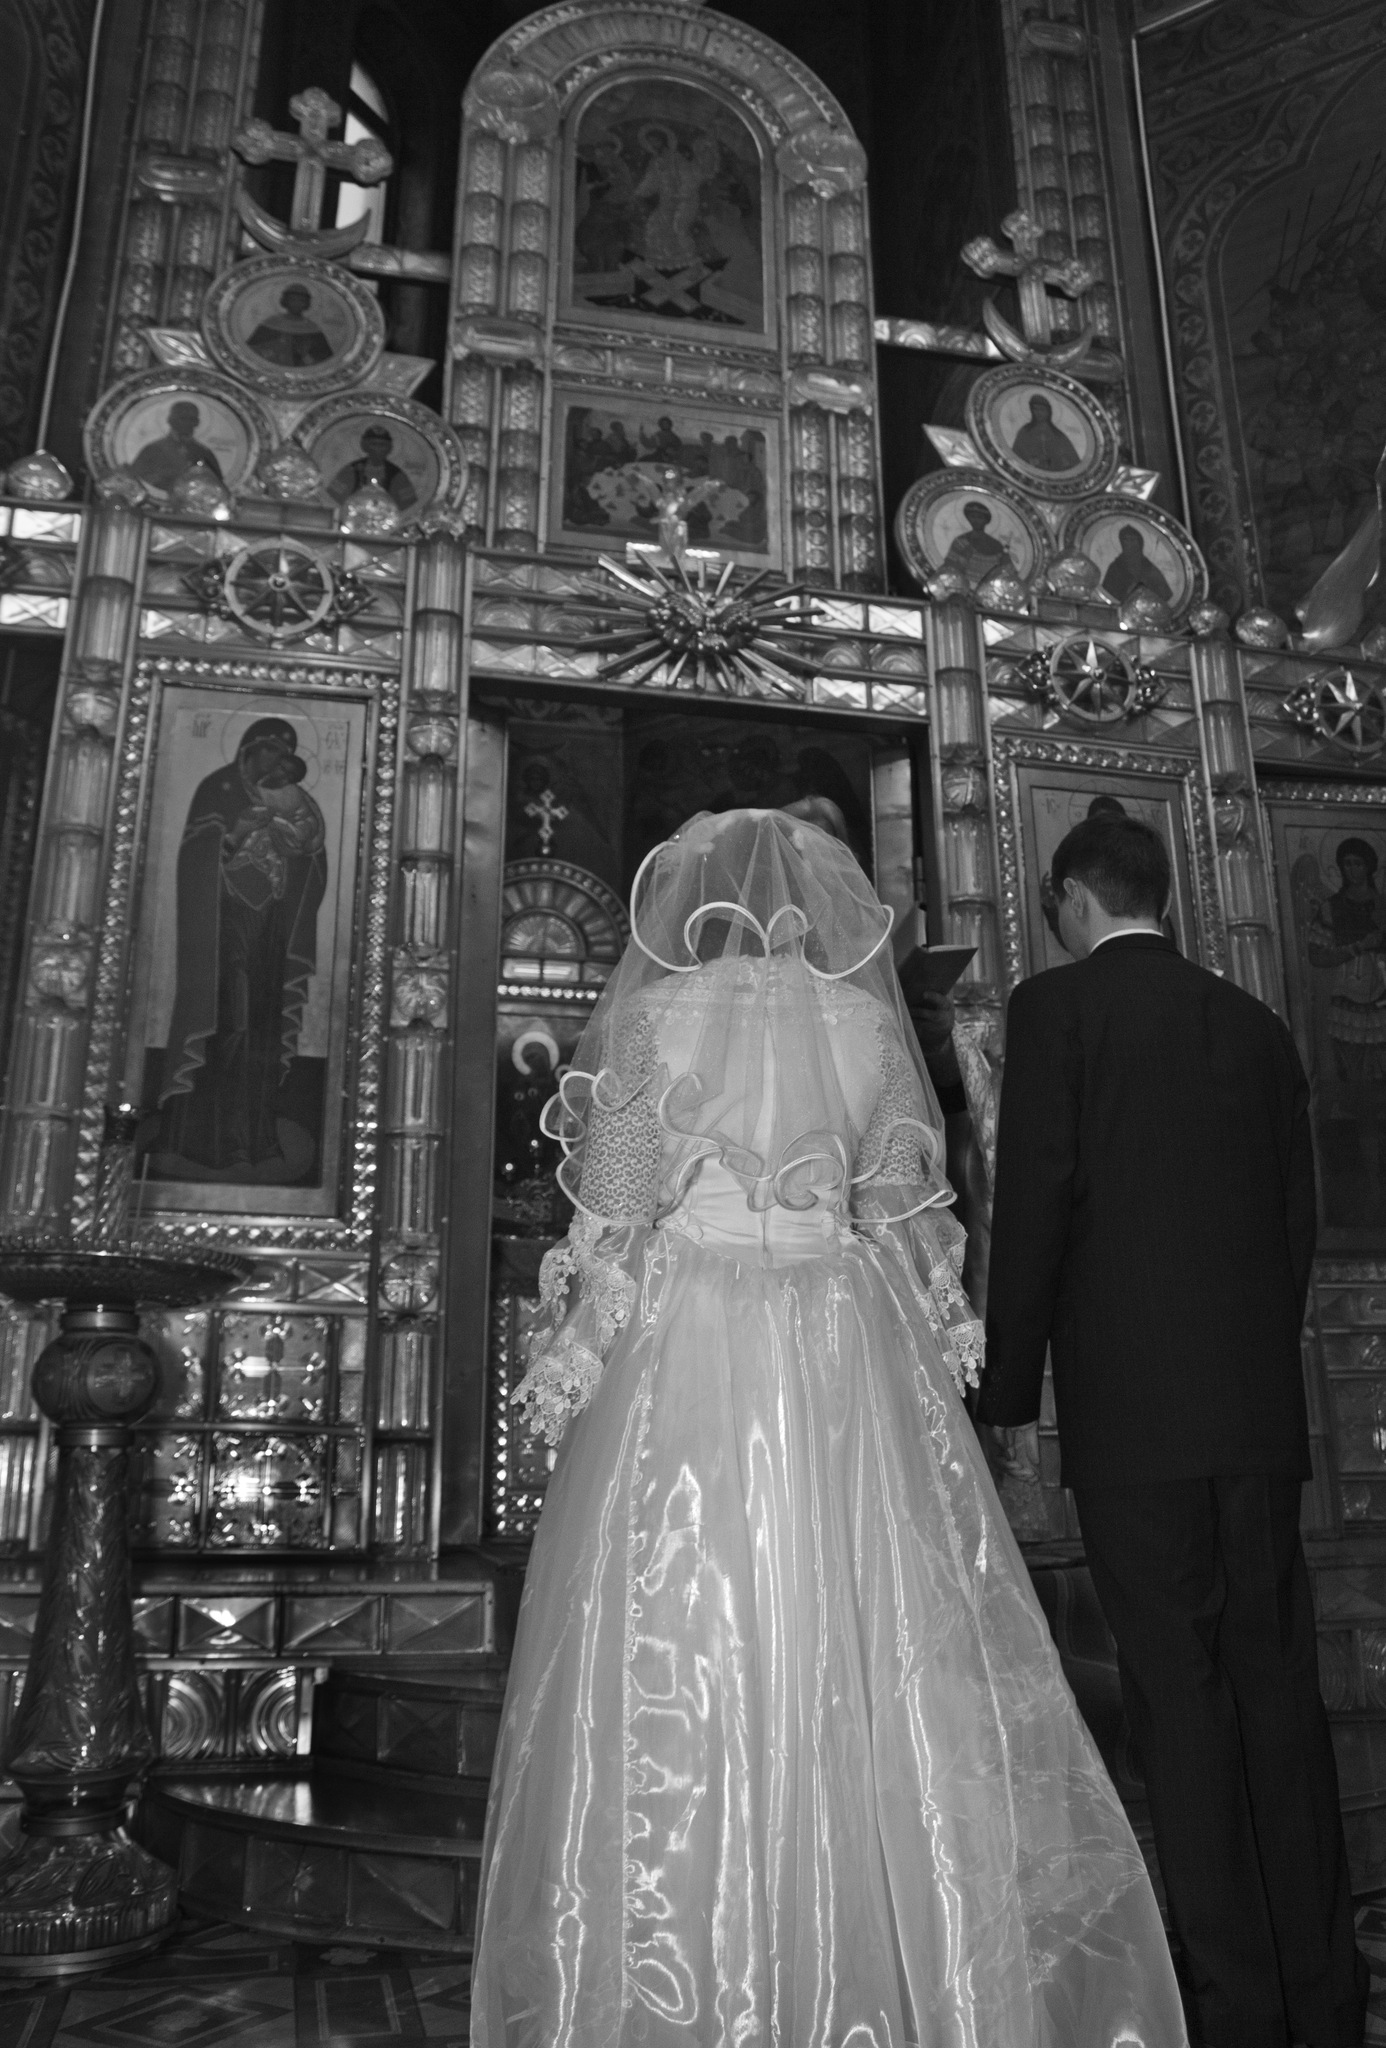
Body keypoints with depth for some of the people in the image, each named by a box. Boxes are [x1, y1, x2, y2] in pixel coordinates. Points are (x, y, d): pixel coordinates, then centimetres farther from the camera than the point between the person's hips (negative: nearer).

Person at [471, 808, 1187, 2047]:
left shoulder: (651, 1014, -2)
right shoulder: (870, 1025, 3)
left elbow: (614, 1221, -4)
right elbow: (904, 1226, 5)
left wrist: (571, 1361, 6)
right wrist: (933, 1346, 16)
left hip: (682, 1360, -2)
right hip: (848, 1366, 2)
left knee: (679, 1674, 6)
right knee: (869, 1673, 10)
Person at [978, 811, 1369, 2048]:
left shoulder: (1057, 1006, -3)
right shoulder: (1257, 1022, 12)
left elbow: (1033, 1203, -9)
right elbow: (1297, 1212, 13)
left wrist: (1007, 1388, -1)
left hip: (1130, 1405, -5)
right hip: (1260, 1408, 6)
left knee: (1181, 1697, 2)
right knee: (1280, 1684, 12)